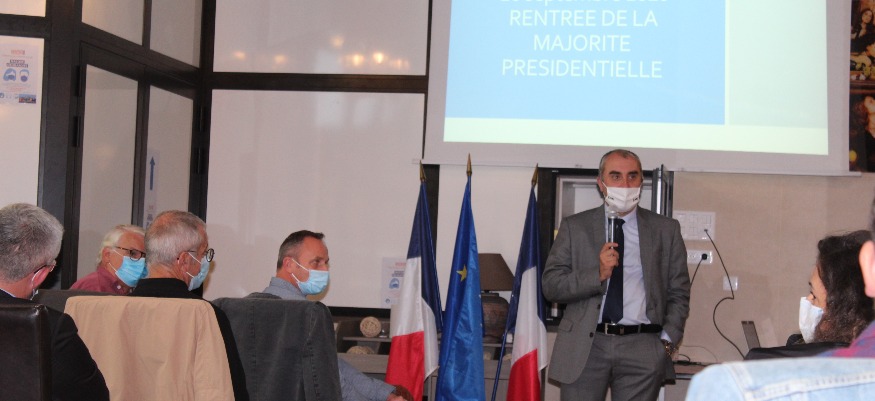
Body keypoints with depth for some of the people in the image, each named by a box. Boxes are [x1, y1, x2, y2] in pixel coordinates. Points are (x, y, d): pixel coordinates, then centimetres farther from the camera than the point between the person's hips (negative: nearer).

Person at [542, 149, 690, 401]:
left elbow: (679, 293, 11)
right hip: (584, 347, 0)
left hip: (642, 351, 0)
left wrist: (667, 341, -1)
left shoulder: (666, 230, 10)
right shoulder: (574, 227, 8)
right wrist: (598, 274, -12)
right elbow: (550, 286, 2)